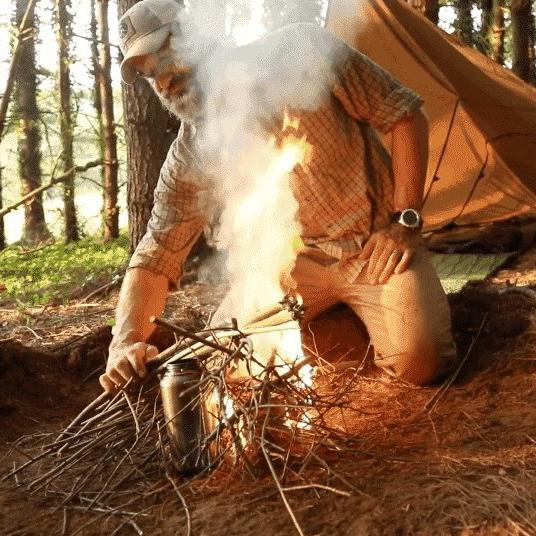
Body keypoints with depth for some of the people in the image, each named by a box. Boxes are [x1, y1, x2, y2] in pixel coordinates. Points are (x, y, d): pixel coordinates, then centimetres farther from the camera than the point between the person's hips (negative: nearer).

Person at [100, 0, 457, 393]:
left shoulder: (299, 52, -16)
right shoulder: (190, 154, -7)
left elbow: (404, 114, -9)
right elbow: (156, 257, -5)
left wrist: (405, 221, -14)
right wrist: (126, 342, -23)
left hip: (376, 243, -4)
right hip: (296, 259, 4)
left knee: (420, 363, -24)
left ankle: (364, 314, 10)